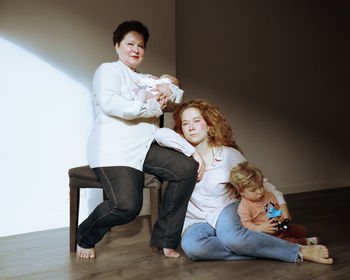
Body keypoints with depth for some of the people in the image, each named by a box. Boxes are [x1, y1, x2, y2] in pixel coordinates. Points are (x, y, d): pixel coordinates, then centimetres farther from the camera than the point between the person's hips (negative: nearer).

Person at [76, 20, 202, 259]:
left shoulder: (148, 79, 30)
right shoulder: (109, 70, 7)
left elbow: (178, 96, 23)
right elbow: (109, 102, -13)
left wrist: (169, 91, -2)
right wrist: (152, 108, -11)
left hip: (146, 147, 7)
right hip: (115, 148, -7)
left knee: (189, 168, -19)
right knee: (127, 205, -26)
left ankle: (165, 239, -6)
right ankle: (85, 238, 7)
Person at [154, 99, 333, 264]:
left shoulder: (227, 154, -3)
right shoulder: (180, 151, -3)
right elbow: (162, 134, -25)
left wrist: (281, 204, -4)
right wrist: (194, 153, -27)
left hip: (226, 211, -1)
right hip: (196, 221, 1)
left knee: (229, 236, -38)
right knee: (190, 246, -36)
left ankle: (301, 251, -26)